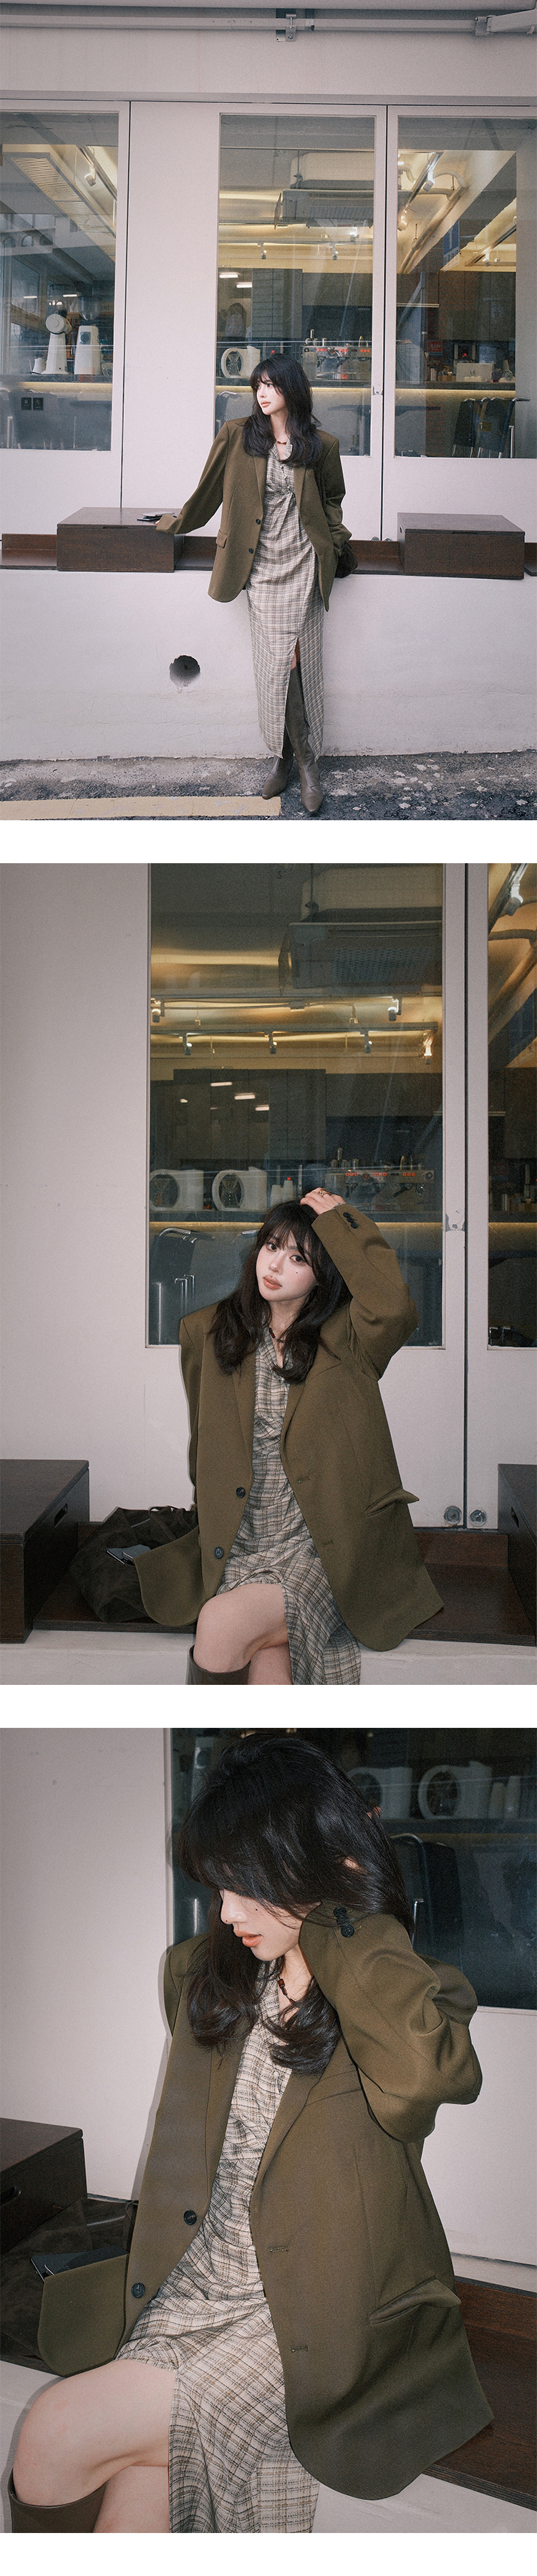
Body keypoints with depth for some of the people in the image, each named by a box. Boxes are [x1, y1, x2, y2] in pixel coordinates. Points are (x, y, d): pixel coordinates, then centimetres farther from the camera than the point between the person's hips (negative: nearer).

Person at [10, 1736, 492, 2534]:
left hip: (309, 2320, -5)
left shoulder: (416, 1997, -9)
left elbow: (417, 2072, -34)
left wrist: (341, 1922, -22)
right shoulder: (206, 1973, 10)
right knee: (132, 2509, -18)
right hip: (192, 2287, 5)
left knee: (56, 2440, -18)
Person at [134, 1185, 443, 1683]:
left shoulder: (346, 1340, 3)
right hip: (236, 1552, 3)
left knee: (221, 1624, -29)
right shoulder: (207, 1333, 12)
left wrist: (340, 1221, -11)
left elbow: (394, 1309, -21)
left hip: (321, 1553, -2)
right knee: (267, 1667, -28)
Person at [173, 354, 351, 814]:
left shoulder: (320, 445, 3)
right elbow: (209, 488, 15)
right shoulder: (238, 437, 2)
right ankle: (302, 758, 5)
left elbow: (332, 499, 19)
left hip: (302, 564, 0)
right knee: (278, 663, -5)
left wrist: (337, 538, 10)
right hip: (262, 565, 0)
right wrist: (179, 523, 23)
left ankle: (290, 753, 4)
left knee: (291, 662, -5)